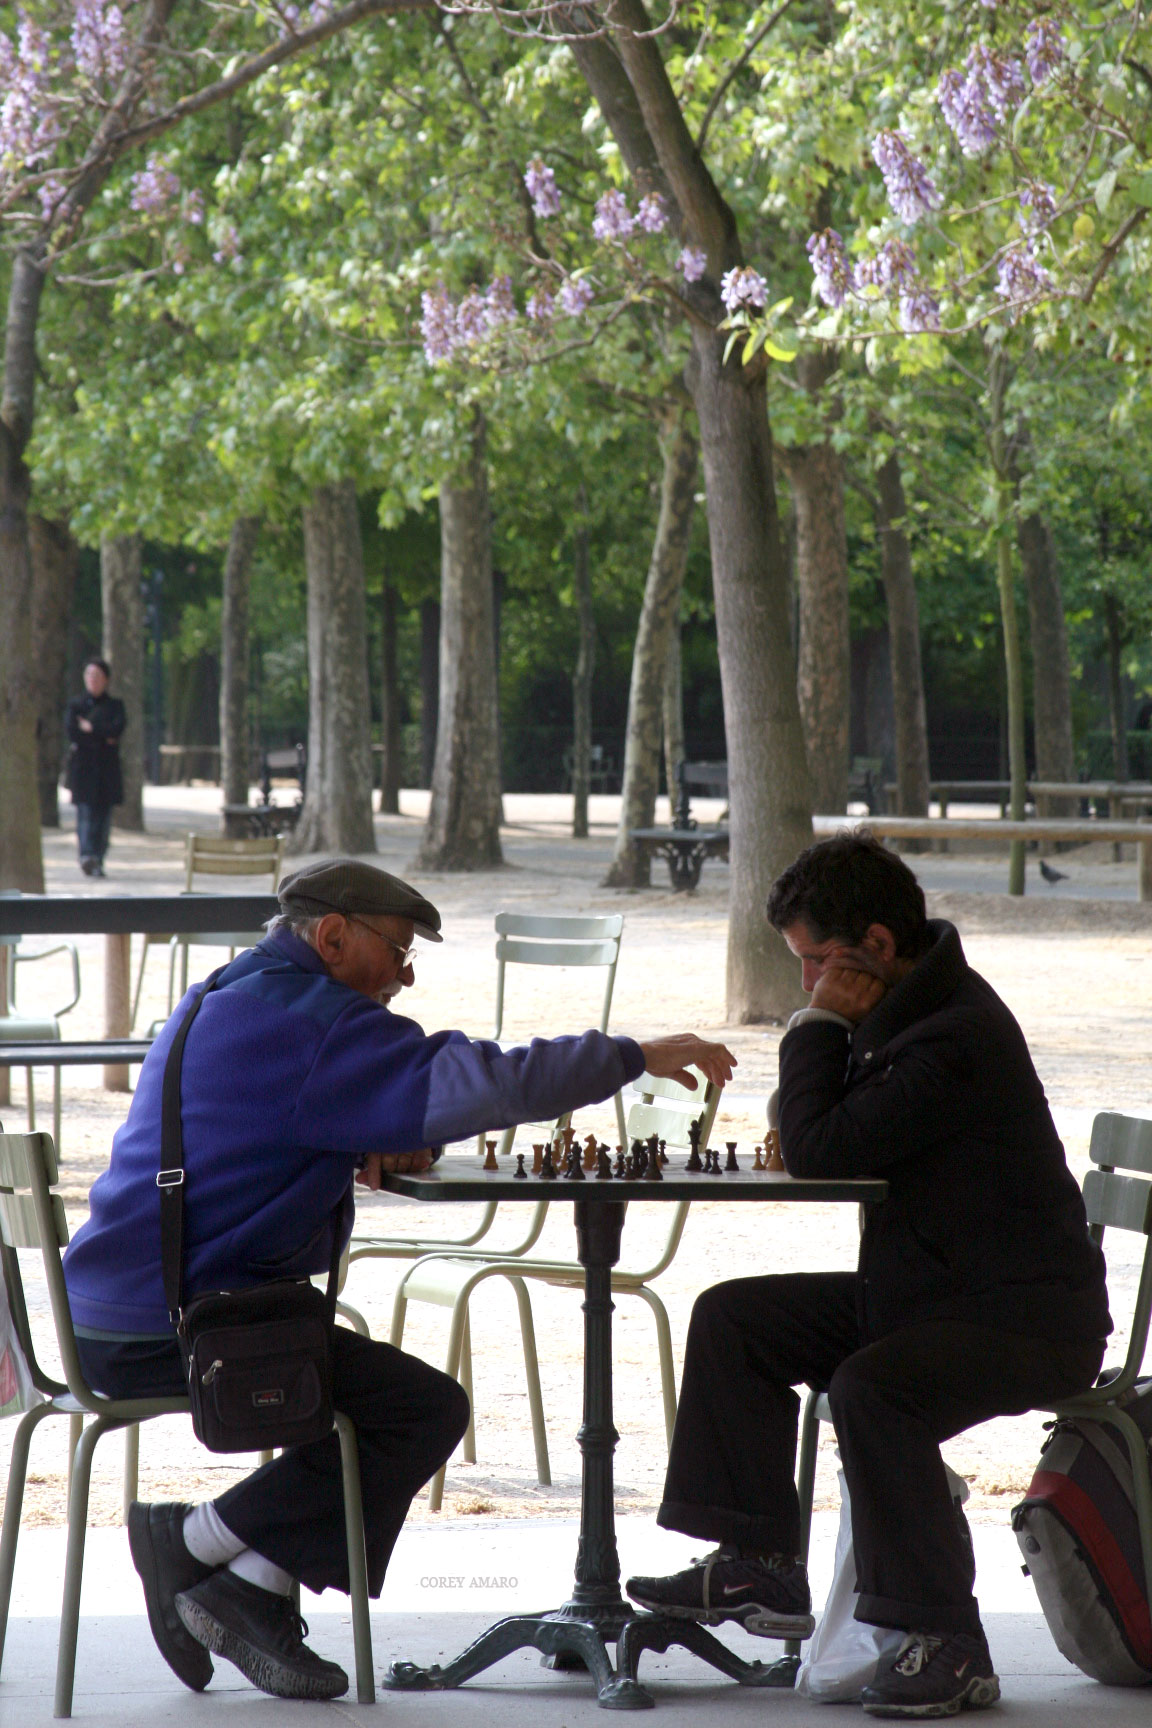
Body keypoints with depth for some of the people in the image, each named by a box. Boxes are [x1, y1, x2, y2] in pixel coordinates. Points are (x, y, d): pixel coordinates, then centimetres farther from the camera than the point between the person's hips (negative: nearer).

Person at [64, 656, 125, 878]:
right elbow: (71, 732, -7)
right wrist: (104, 738, -8)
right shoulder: (76, 704, 9)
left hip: (107, 768, 1)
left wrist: (89, 727, -9)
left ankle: (98, 861, 6)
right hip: (83, 766, -1)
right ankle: (87, 855, -27)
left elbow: (118, 727, -9)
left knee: (103, 815, 1)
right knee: (85, 812, -14)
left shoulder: (115, 705, 11)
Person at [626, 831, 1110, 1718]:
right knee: (732, 1320, 9)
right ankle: (760, 1568, 12)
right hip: (922, 1293, 11)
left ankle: (947, 1645, -27)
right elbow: (821, 1136, 19)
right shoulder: (911, 1007, 8)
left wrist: (822, 1026, -15)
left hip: (1025, 1319, -11)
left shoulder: (955, 1039, -24)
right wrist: (822, 1035, 2)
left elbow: (820, 1153, -25)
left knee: (870, 1389, -36)